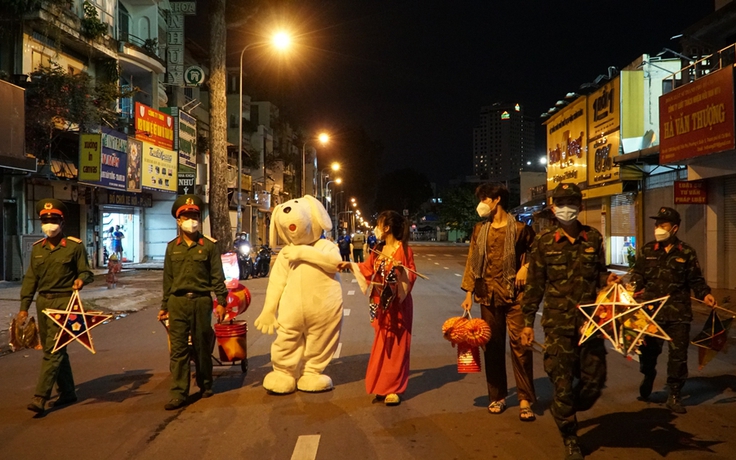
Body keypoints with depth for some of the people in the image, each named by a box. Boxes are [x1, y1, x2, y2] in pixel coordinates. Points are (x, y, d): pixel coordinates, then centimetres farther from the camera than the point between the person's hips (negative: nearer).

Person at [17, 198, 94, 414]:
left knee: (53, 350, -10)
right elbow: (31, 278, 13)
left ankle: (40, 397, -8)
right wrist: (24, 306, 9)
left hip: (64, 301, -6)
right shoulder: (37, 248, 11)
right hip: (42, 301, 6)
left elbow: (86, 272, 0)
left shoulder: (75, 246, -5)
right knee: (55, 349, 12)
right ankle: (67, 392, 24)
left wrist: (81, 279, -23)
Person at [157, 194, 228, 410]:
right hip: (177, 302, 2)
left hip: (201, 301, -2)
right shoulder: (172, 247, 10)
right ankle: (178, 393, 1)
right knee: (178, 348, -2)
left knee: (202, 346, 9)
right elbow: (168, 279, 13)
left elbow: (217, 277, 1)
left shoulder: (208, 245, 2)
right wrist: (164, 306, 12)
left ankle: (205, 385, 26)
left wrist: (221, 301, -5)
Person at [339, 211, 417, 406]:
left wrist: (401, 269, -31)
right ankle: (383, 386, 19)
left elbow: (411, 276, -13)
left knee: (396, 345, 1)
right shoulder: (378, 250, 8)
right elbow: (367, 269, 14)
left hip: (398, 303, -6)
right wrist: (350, 265, 4)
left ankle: (394, 388, 9)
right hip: (381, 303, 6)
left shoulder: (404, 249, -12)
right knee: (381, 345, 10)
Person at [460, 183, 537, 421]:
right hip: (488, 294, 4)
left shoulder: (519, 228, -3)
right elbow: (472, 262, 9)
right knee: (492, 346, 9)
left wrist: (526, 267, -12)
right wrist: (469, 292, 5)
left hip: (514, 294, -4)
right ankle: (497, 396, 22)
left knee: (519, 344, -6)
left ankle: (525, 400, 4)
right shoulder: (480, 229, 8)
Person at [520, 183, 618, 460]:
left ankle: (564, 413, 38)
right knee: (562, 382, 1)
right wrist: (528, 322, 0)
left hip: (589, 320, 3)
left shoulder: (593, 237, 5)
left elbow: (599, 273, 17)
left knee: (595, 377, 7)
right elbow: (534, 284, 1)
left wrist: (609, 279, -7)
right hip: (558, 323, -3)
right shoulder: (544, 242, -1)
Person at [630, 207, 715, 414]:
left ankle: (674, 396, 14)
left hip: (678, 313, -1)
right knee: (648, 350, 10)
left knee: (678, 354, 1)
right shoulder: (647, 250, 4)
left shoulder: (686, 252, 2)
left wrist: (705, 294, -9)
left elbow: (695, 280, 7)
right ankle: (648, 376, 41)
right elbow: (637, 275, 6)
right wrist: (635, 289, -12)